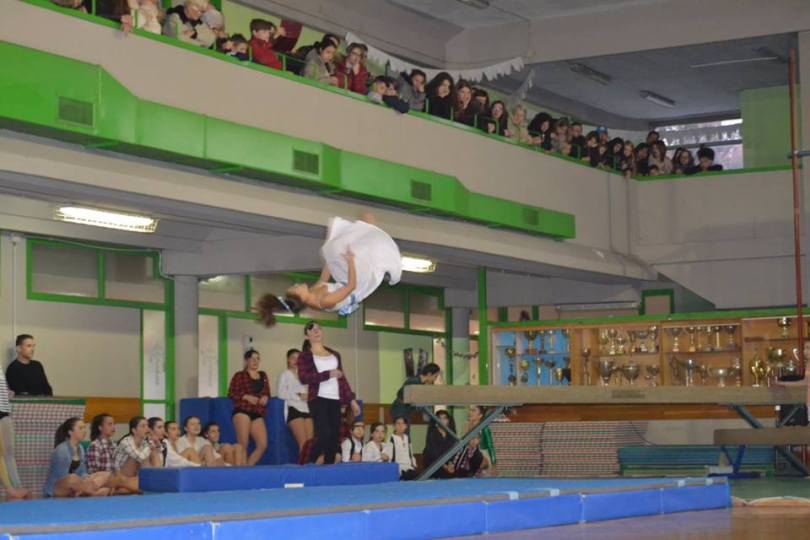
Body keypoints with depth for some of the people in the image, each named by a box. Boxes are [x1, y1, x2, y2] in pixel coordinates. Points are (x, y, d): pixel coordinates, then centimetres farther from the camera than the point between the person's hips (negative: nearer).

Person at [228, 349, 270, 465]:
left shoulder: (263, 376, 20)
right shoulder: (239, 376, 5)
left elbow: (267, 393, 24)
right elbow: (231, 394, 0)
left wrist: (265, 398, 1)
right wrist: (246, 397, -13)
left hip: (257, 413, 5)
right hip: (242, 411, -5)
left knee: (262, 445, -9)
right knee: (242, 445, -13)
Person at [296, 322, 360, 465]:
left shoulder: (334, 354, 20)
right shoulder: (305, 356, 3)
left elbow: (342, 379, 21)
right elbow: (303, 377, -12)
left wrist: (351, 400, 14)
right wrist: (328, 374, -17)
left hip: (335, 400, 6)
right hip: (318, 400, -6)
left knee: (334, 438, 1)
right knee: (324, 435, -19)